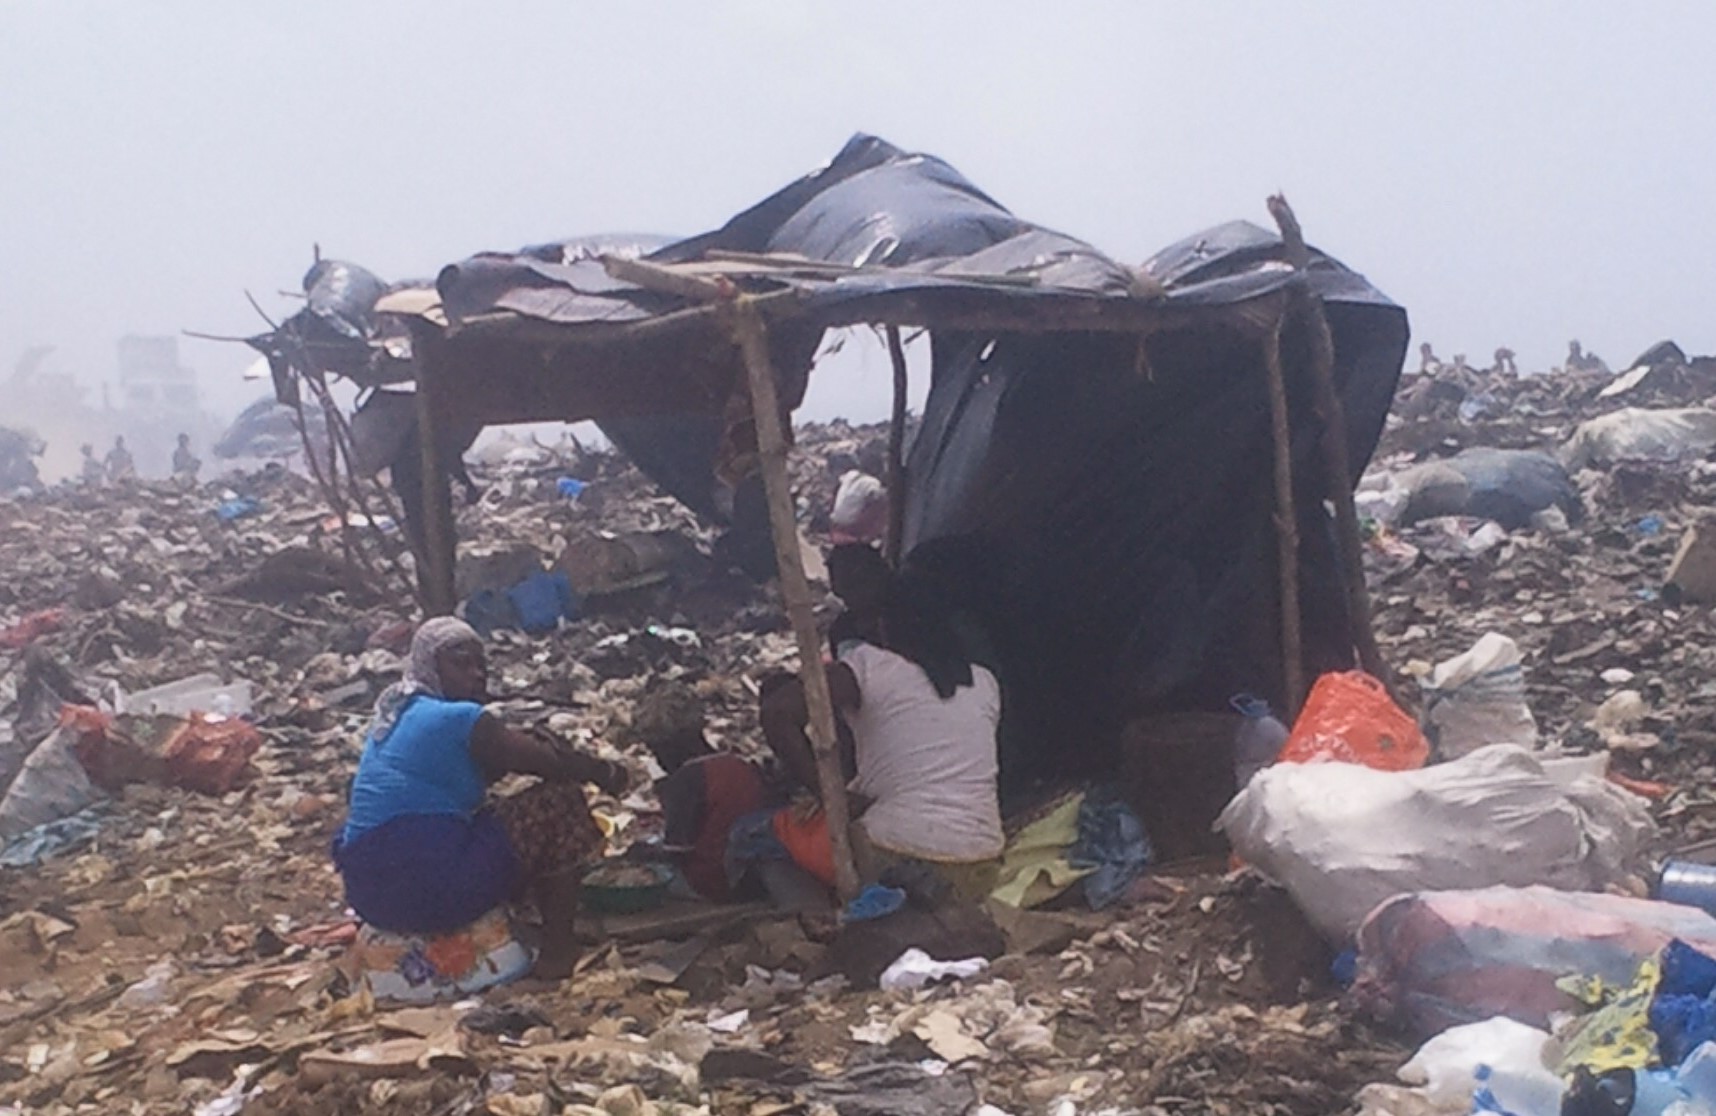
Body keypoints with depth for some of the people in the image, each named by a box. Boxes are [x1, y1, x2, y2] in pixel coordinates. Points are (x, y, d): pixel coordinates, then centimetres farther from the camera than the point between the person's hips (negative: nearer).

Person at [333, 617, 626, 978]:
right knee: (561, 800, 2)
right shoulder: (462, 719, -8)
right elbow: (555, 764, -1)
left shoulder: (397, 714, 18)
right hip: (431, 890, -10)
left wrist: (525, 746, 17)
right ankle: (559, 947, 5)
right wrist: (607, 772, 17)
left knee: (503, 815, 32)